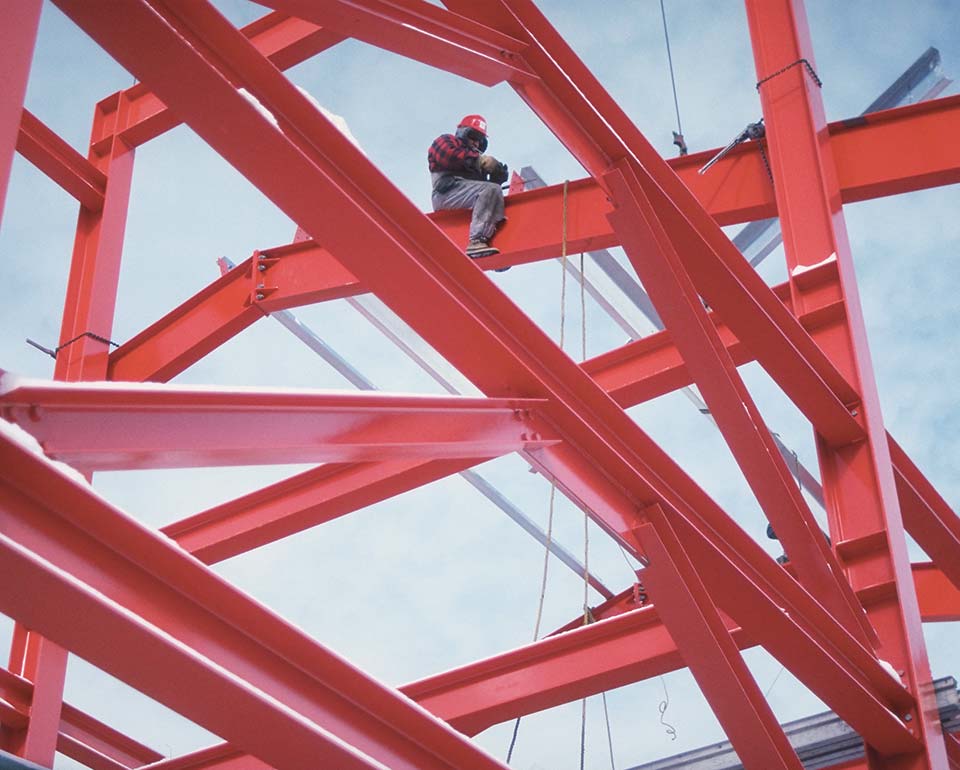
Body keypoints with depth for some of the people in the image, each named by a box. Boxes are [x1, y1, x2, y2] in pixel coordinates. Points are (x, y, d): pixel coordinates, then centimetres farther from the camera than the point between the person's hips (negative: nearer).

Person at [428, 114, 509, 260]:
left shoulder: (475, 158, 37)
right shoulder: (446, 140, 19)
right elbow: (448, 155, -8)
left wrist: (498, 176, 2)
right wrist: (477, 159, -6)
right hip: (447, 192, -8)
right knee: (491, 190, -27)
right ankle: (476, 242, -43)